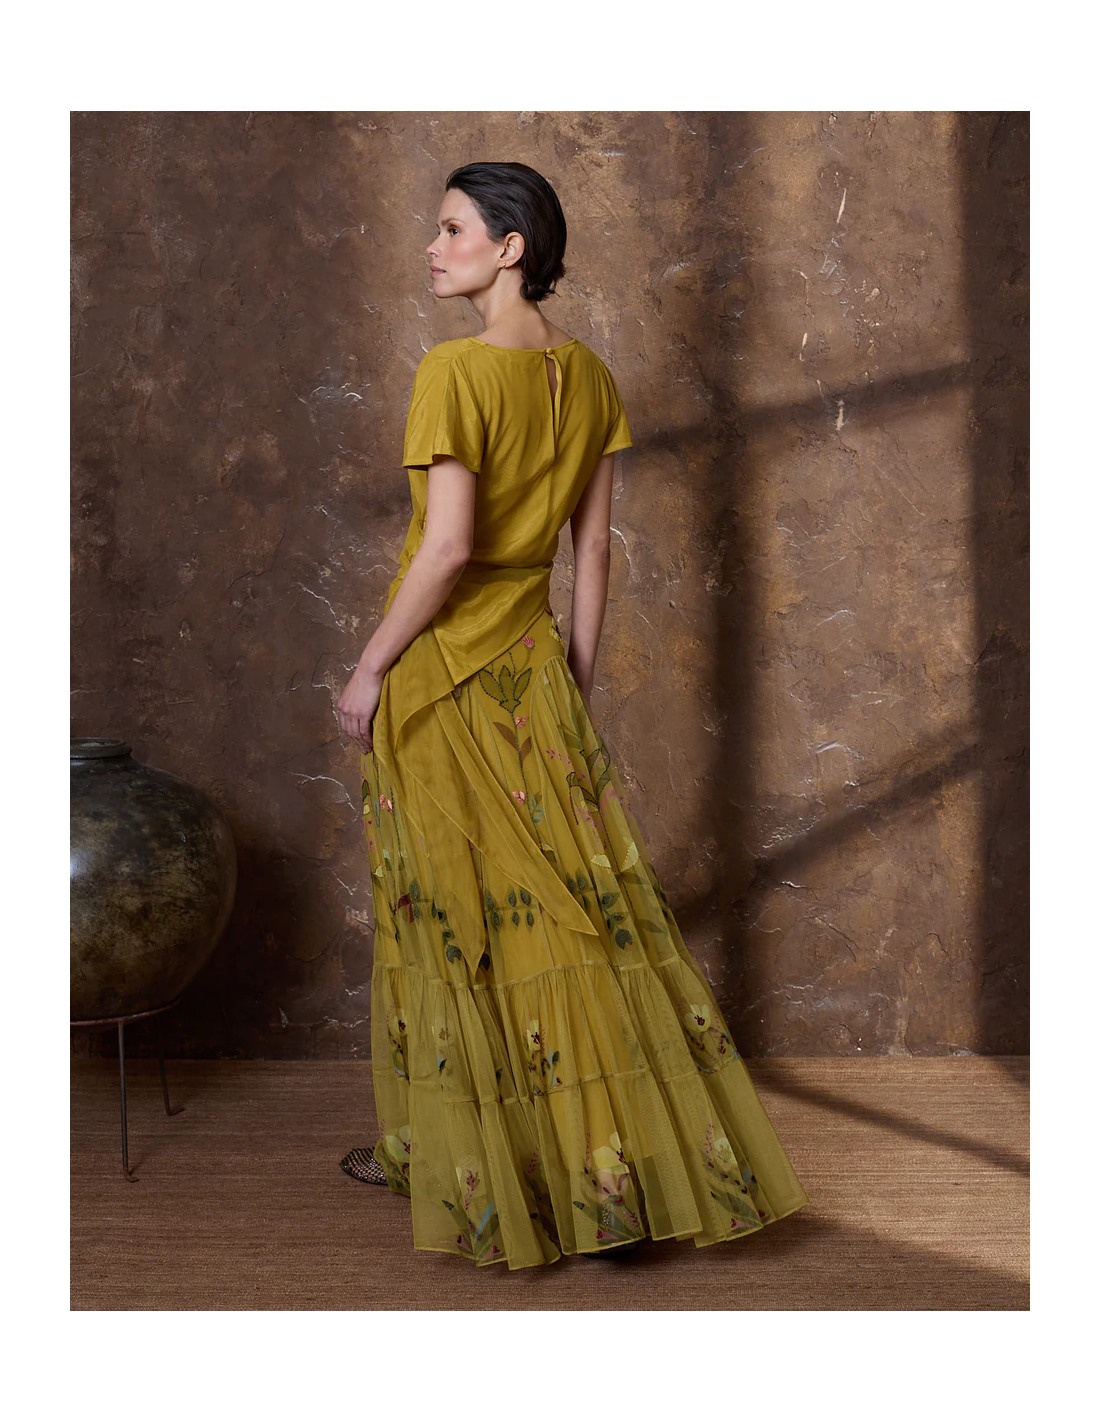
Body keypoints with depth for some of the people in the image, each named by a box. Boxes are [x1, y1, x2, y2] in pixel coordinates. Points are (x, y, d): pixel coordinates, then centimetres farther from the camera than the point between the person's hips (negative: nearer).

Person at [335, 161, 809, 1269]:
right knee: (573, 903, 12)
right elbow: (592, 546, 7)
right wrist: (577, 683, 14)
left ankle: (453, 1154, 21)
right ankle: (615, 1152, 19)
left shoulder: (453, 371, -17)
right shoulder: (588, 376, 4)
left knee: (452, 916, 6)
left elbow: (447, 547, -22)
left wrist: (369, 670, -12)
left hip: (438, 675, -6)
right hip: (531, 663, 7)